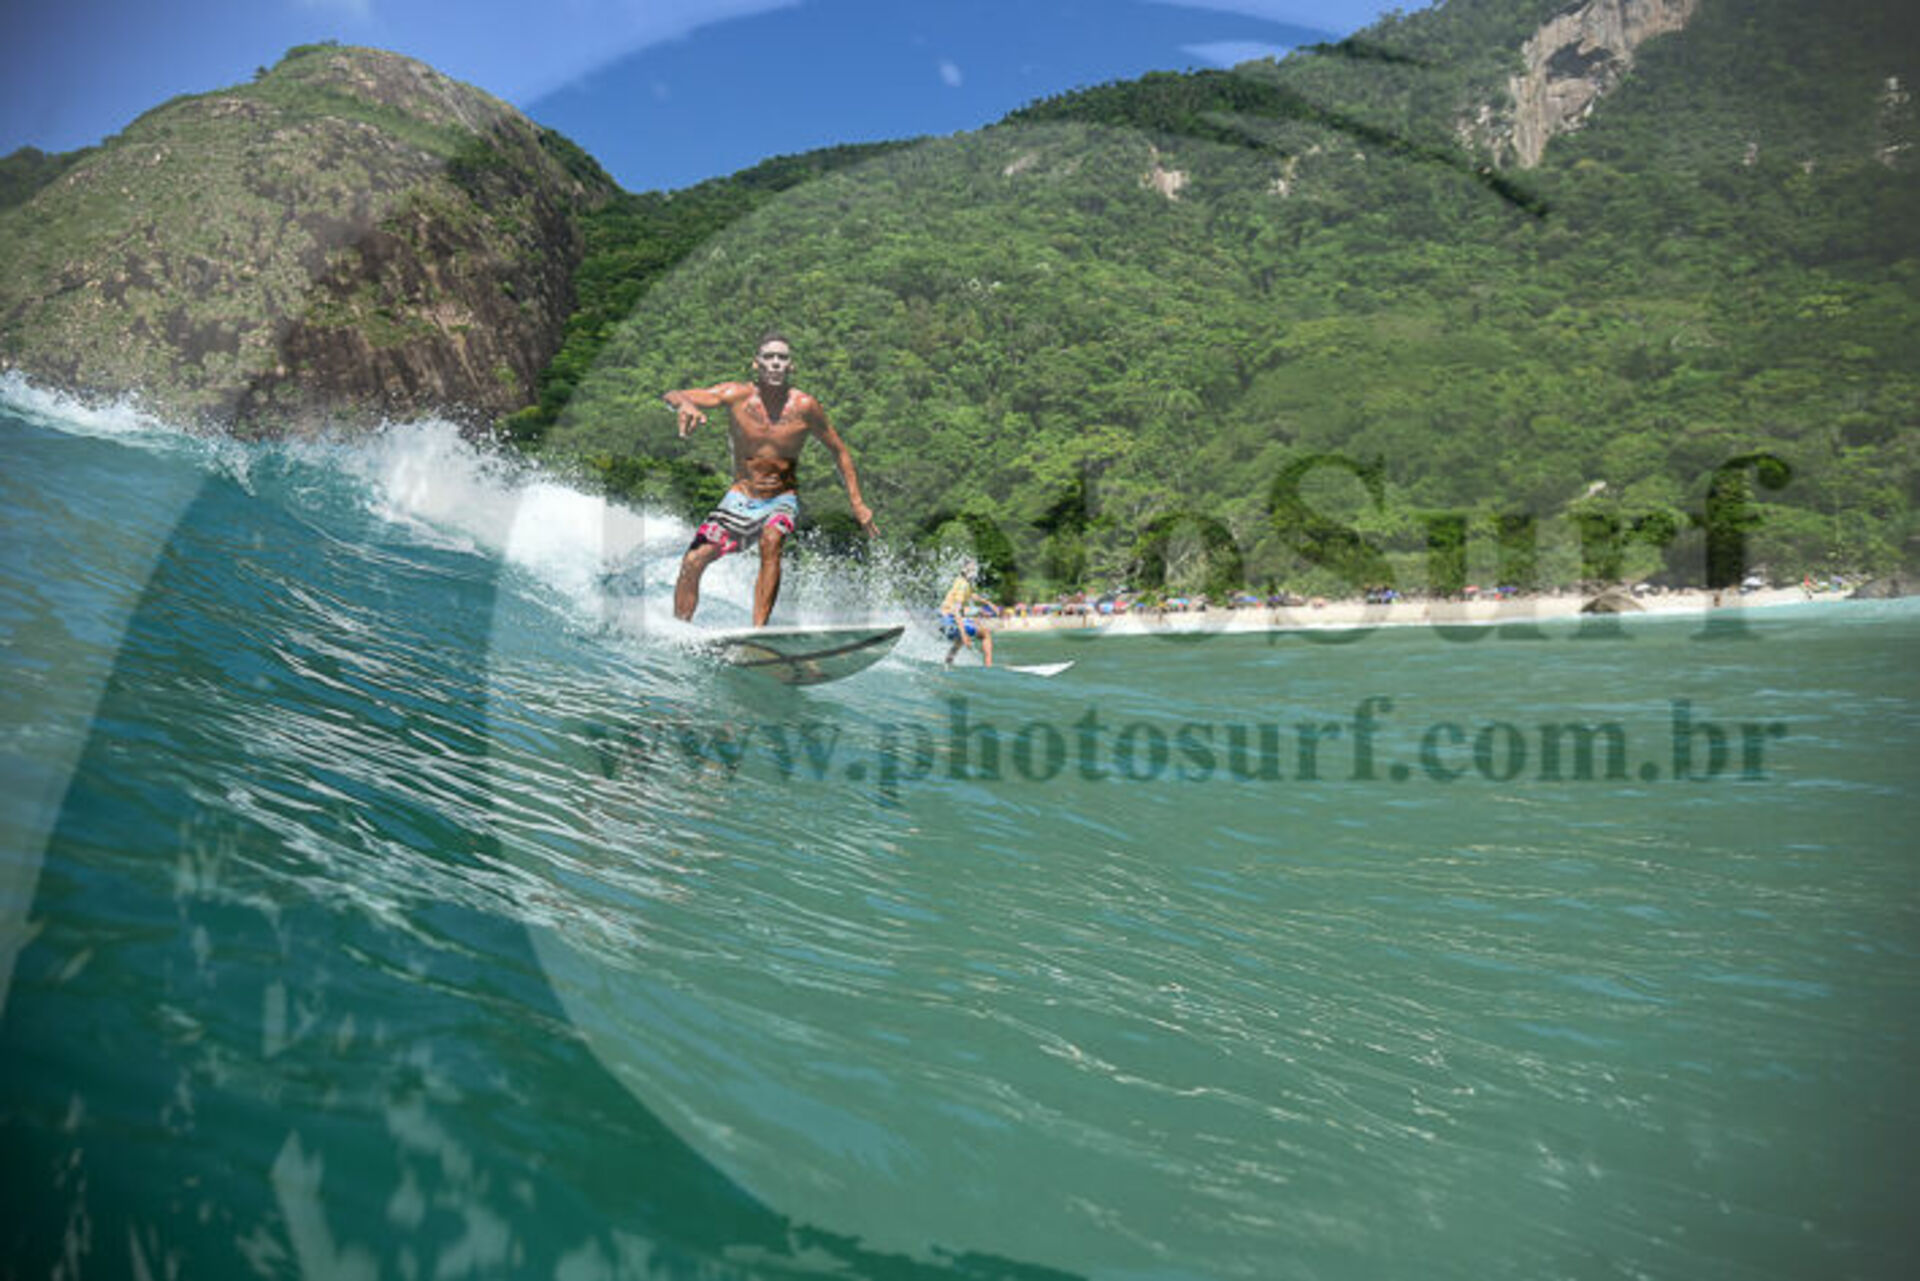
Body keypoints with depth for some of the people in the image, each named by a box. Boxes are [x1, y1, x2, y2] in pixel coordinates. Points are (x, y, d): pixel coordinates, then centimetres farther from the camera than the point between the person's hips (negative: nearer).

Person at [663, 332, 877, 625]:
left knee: (771, 541, -33)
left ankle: (758, 631, -32)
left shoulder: (804, 406, -9)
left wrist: (857, 504, -1)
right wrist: (683, 403, -42)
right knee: (692, 561, -12)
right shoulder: (737, 396, -9)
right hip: (740, 499, 1)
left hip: (782, 501, -1)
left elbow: (839, 451, 4)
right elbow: (672, 396, -17)